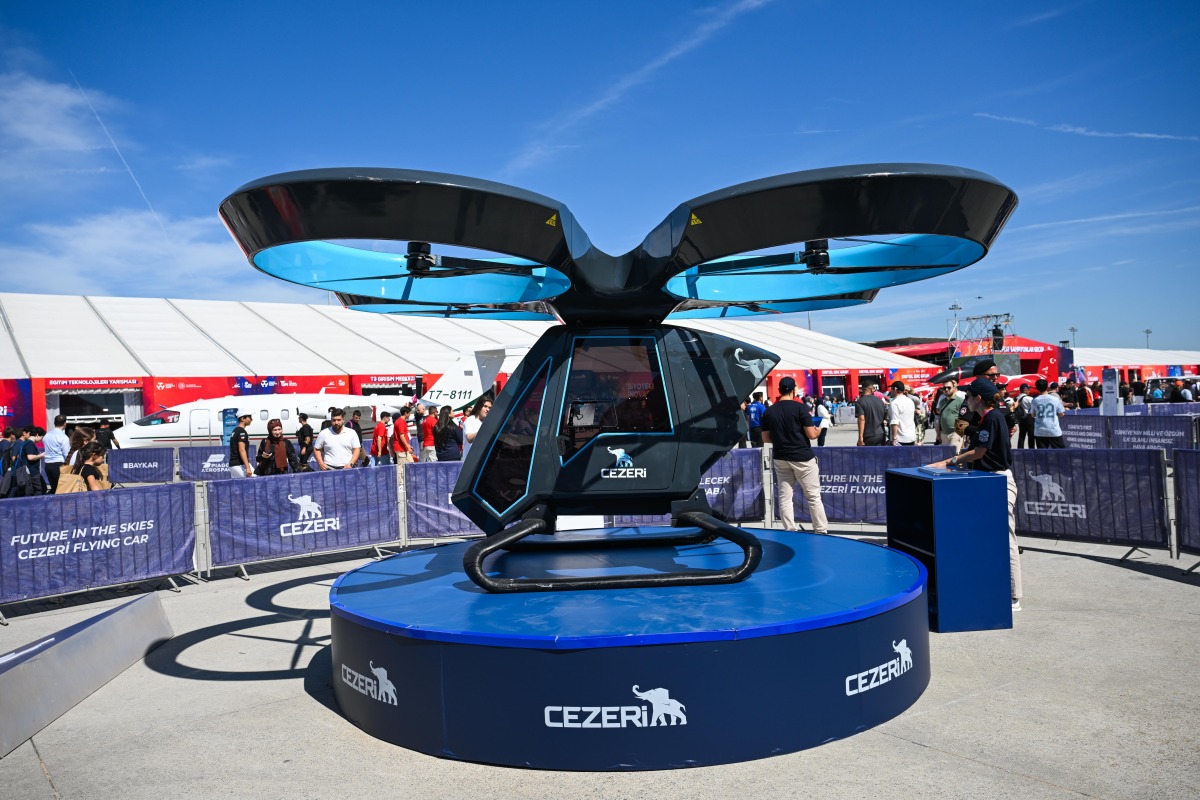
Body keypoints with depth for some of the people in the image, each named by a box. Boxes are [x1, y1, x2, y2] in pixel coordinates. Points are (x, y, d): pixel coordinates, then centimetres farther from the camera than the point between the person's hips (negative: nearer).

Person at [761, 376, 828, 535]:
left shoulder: (768, 412, 2)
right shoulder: (799, 407, -10)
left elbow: (765, 439, 6)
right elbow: (812, 434, -11)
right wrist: (819, 430, 11)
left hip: (780, 459, 4)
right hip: (802, 458, -3)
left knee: (784, 497, 8)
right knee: (813, 497, 6)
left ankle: (791, 531, 9)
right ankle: (821, 531, 11)